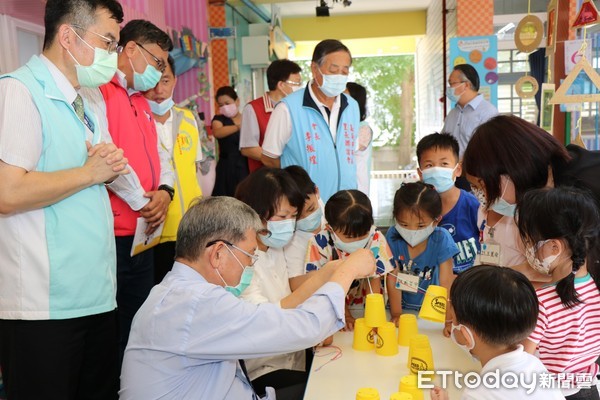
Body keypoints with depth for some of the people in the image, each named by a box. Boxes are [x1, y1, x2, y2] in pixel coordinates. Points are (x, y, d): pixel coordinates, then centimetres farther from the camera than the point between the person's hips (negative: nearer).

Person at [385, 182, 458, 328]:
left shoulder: (441, 239, -17)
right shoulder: (393, 236, -13)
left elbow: (446, 281, -16)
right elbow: (392, 277, -9)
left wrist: (450, 320, -22)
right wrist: (396, 314, -10)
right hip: (402, 306, 0)